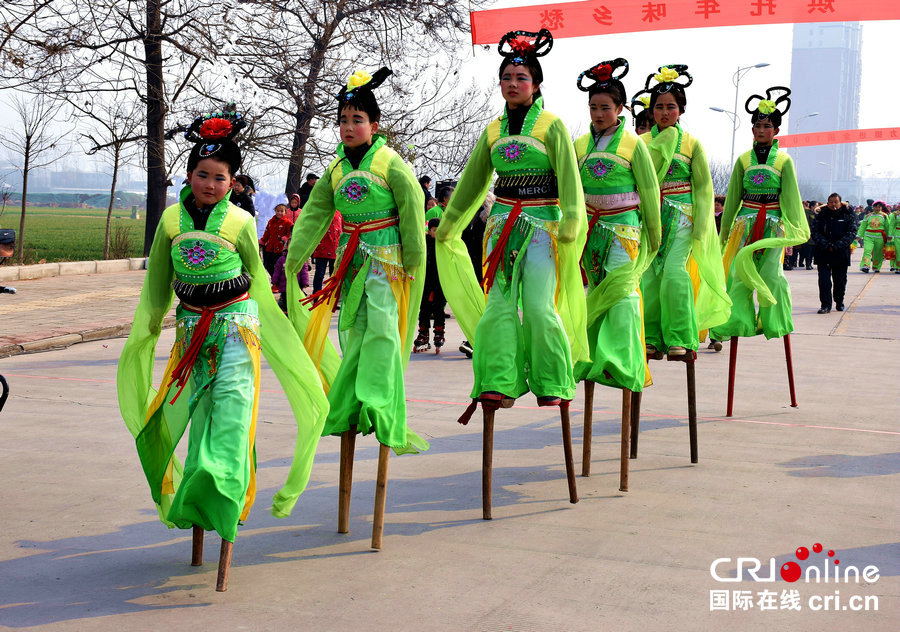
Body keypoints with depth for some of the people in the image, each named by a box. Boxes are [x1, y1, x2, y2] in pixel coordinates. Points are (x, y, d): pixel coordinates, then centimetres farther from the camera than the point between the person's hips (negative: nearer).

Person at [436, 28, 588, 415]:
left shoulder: (551, 126, 0)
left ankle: (552, 388, 0)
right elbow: (473, 180, 20)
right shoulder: (493, 130, 13)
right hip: (502, 222, 4)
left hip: (541, 223, -4)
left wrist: (570, 223, -20)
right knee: (499, 304, -4)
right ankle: (499, 387, -3)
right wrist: (447, 224, 23)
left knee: (538, 305, -11)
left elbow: (569, 177, -7)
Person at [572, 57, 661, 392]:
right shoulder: (580, 145, 10)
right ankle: (593, 357, 18)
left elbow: (649, 191, 2)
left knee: (621, 290, -13)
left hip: (623, 228, -4)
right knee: (596, 290, 8)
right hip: (590, 227, 4)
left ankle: (624, 364, -13)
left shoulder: (633, 144, -2)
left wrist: (654, 236, 4)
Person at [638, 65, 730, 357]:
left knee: (674, 272, -17)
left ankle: (679, 339, -12)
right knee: (649, 276, -5)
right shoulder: (643, 142, 9)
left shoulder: (691, 144, 7)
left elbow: (703, 188, 6)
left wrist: (700, 227, -2)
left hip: (681, 218, -2)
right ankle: (652, 338, 4)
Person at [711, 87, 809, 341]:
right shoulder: (743, 160, 9)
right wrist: (725, 229, 12)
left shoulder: (784, 160, 3)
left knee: (770, 272, -4)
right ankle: (738, 321, 4)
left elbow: (791, 197, 3)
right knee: (740, 271, -2)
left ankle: (772, 321, 7)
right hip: (746, 222, 2)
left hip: (773, 224, -2)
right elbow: (733, 197, 12)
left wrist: (792, 230, 0)